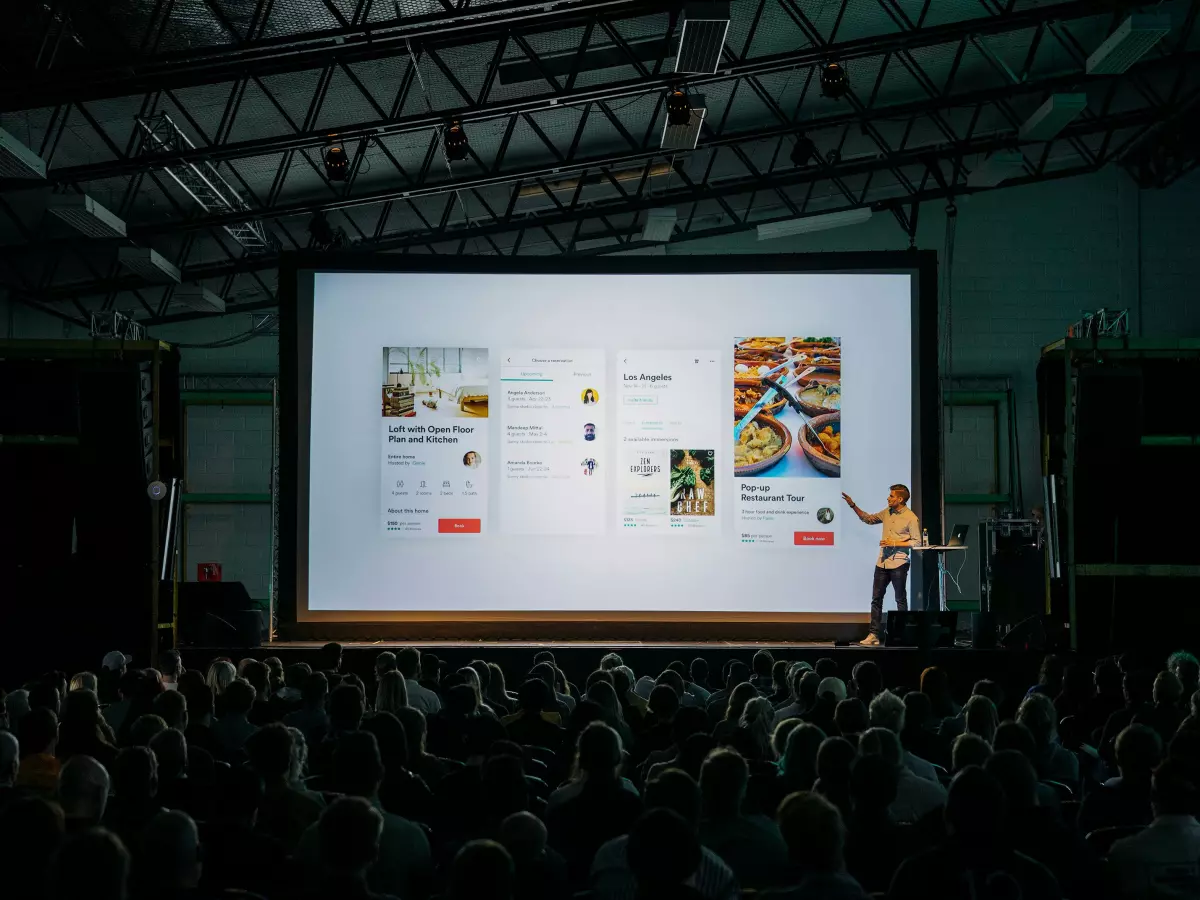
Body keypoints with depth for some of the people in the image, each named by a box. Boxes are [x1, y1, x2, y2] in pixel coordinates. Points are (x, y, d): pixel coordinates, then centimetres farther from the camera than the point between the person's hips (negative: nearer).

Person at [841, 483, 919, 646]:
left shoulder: (911, 518, -11)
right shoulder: (887, 512, 8)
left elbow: (916, 542, -11)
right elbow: (868, 519, 20)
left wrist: (894, 543, -17)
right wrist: (853, 505, 11)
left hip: (898, 564, -6)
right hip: (882, 562, 6)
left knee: (900, 600, 4)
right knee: (876, 599, 4)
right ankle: (874, 635, 5)